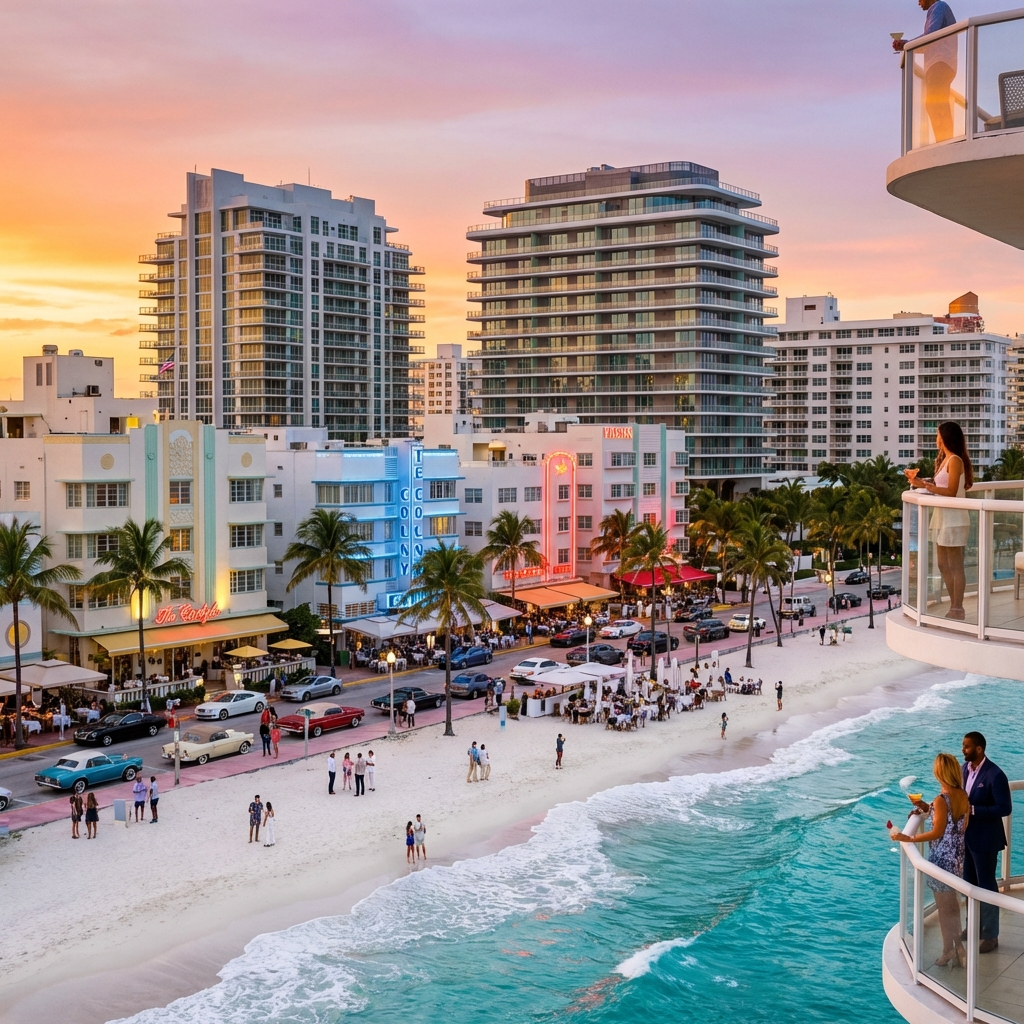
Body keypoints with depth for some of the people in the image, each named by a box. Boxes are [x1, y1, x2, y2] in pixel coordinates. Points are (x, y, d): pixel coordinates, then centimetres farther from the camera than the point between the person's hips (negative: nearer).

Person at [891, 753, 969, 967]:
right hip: (957, 857, 7)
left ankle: (949, 951, 22)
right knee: (952, 903, 21)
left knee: (944, 907, 9)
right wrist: (929, 809, 7)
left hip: (942, 859, -7)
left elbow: (937, 833, -21)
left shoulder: (941, 800, -24)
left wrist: (907, 839, -18)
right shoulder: (963, 796, -2)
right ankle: (958, 948, 29)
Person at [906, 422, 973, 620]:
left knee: (955, 566, -3)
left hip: (954, 519, -10)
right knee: (943, 565, 13)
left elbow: (951, 491, -19)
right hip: (942, 517, 10)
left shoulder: (955, 460, -13)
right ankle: (954, 607, 20)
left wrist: (925, 485, -20)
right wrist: (919, 480, 7)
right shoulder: (945, 459, 14)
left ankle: (957, 610, 2)